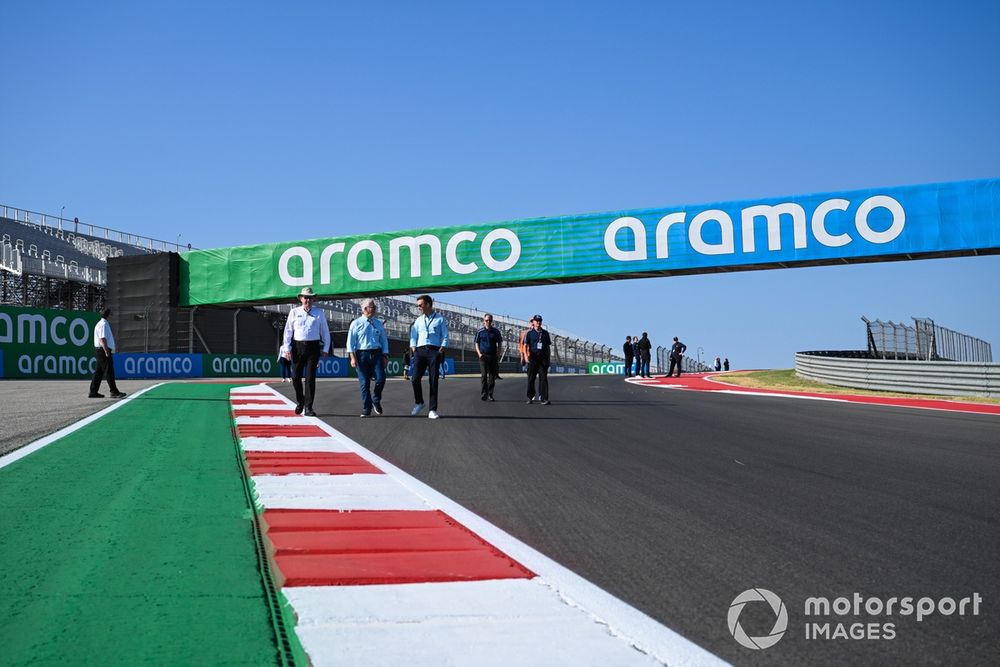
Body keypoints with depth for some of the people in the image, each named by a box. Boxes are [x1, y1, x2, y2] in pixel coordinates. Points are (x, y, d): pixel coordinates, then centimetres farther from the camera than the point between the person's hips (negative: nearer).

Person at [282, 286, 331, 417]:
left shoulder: (319, 313, 6)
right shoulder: (294, 312, 7)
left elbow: (325, 332, 9)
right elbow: (288, 331, 6)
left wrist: (325, 349, 3)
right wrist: (287, 349, -1)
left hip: (313, 347, -1)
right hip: (298, 346, 1)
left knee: (310, 378, -3)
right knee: (295, 376, 2)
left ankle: (308, 407, 2)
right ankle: (300, 401, 25)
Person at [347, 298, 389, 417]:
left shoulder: (378, 323, 15)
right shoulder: (356, 323, 4)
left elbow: (384, 340, 17)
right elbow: (350, 341, 0)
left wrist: (385, 357, 9)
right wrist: (353, 357, -9)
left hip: (376, 354, 3)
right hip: (362, 354, -2)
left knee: (381, 378, -12)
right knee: (364, 383, -1)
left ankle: (376, 400, 16)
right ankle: (366, 410, 7)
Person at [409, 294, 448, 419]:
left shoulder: (440, 319, 8)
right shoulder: (418, 321, 18)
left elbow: (445, 336, 3)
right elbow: (413, 336, 15)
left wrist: (442, 348, -10)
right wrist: (413, 348, -1)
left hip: (434, 351, -3)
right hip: (420, 350, 3)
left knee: (433, 381, -4)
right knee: (415, 379, -7)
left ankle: (433, 410, 1)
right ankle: (418, 403, 17)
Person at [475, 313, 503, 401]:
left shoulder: (496, 332, 8)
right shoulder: (480, 332, 5)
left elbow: (499, 344, 14)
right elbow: (477, 343, 10)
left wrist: (498, 354, 1)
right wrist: (479, 353, -4)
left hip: (493, 356, 2)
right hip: (483, 356, -2)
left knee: (492, 376, 3)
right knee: (483, 375, -8)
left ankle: (490, 394, 8)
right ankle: (484, 394, -8)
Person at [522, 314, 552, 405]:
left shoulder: (545, 333, 13)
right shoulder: (529, 333, 5)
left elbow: (548, 346, 16)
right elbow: (525, 345, 0)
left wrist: (548, 359, 12)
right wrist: (525, 356, -15)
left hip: (543, 357, 2)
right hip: (533, 357, -1)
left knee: (543, 378, -5)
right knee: (531, 378, 4)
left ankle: (544, 399, -9)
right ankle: (530, 397, 17)